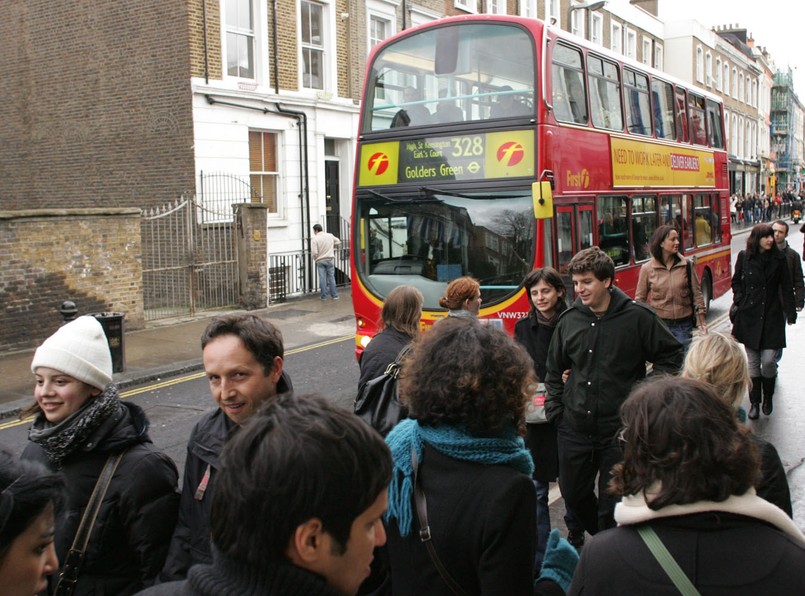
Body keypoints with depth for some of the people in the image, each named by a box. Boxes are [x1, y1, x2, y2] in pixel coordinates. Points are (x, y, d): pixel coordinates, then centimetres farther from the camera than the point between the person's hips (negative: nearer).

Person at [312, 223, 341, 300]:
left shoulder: (315, 239, -10)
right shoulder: (330, 235, 3)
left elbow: (314, 253, -15)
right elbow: (338, 242, 17)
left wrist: (315, 259, 5)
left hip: (320, 261, -3)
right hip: (329, 259, 3)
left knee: (322, 279, 3)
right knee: (331, 277, 8)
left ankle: (324, 296, 6)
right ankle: (334, 295, 8)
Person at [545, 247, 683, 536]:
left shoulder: (637, 316, -8)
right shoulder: (569, 319, 3)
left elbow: (671, 355, 2)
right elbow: (554, 370, 15)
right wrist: (554, 409, 8)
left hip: (621, 429, -4)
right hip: (574, 429, 4)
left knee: (611, 504, 3)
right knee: (573, 494, 15)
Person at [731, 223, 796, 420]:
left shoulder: (779, 258, -1)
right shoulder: (744, 257, 1)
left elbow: (787, 288, 3)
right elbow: (736, 281, 13)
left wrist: (790, 313, -1)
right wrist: (739, 300, -1)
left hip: (772, 317, -1)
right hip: (749, 317, 1)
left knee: (769, 361, -6)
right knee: (753, 362, 6)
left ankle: (768, 396, 19)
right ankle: (754, 402, 18)